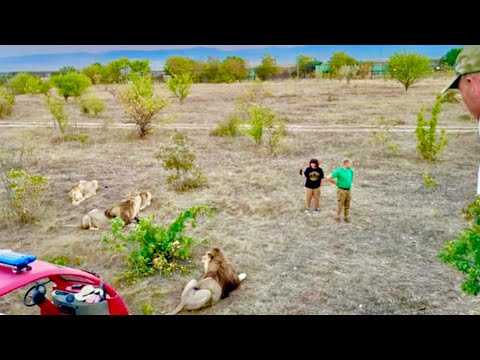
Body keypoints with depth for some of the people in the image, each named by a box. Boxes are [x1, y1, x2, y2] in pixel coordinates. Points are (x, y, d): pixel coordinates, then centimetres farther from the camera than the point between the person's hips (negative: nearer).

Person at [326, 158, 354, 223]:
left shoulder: (350, 170, 3)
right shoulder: (339, 171, -18)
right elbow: (328, 178, -19)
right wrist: (336, 183, -8)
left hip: (349, 190, 6)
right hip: (341, 190, -6)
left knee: (347, 205, 12)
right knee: (340, 205, 4)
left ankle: (346, 217, 25)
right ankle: (337, 217, 22)